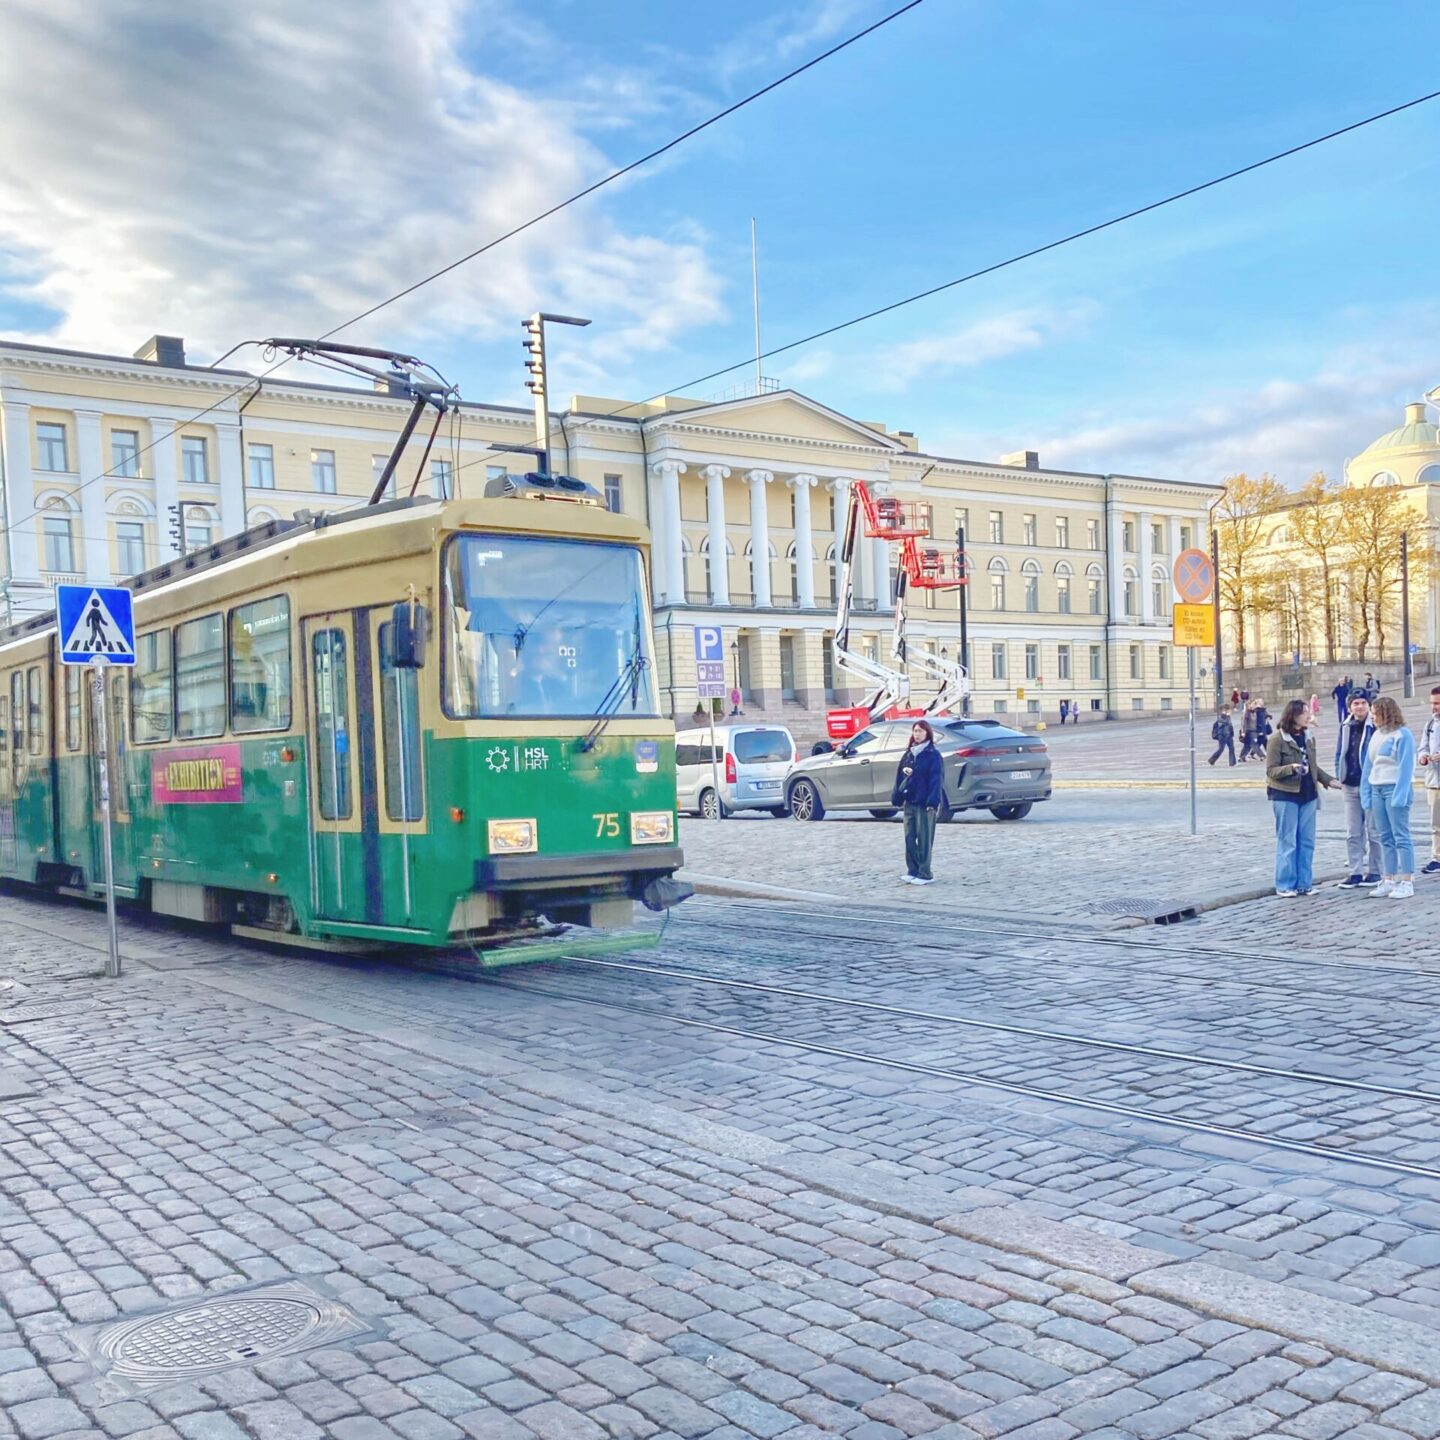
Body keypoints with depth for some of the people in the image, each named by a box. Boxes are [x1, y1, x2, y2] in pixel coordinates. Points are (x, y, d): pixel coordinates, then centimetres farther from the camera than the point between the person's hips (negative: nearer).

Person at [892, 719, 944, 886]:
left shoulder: (933, 755, -6)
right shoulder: (908, 754, 13)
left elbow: (936, 780, -12)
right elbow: (900, 776, 14)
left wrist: (933, 802, -20)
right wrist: (896, 797, 8)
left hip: (924, 803, -6)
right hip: (909, 802, 6)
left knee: (924, 839, -2)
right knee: (909, 837, 6)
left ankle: (924, 874, 3)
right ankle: (912, 871, 14)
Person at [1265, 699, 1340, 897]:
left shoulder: (1308, 739, 10)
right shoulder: (1277, 739, -9)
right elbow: (1271, 770, -11)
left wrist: (1329, 780, 10)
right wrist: (1291, 768, -27)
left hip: (1308, 795, 6)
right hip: (1285, 796, -6)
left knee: (1307, 842, 8)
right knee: (1287, 842, -2)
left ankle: (1304, 883, 17)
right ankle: (1285, 885, 6)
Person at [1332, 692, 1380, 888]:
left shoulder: (1376, 726, -9)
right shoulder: (1346, 727, 8)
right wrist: (1340, 777, 5)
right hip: (1351, 787, 5)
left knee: (1374, 831, 4)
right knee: (1353, 833, 8)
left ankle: (1374, 872, 14)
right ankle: (1355, 872, 14)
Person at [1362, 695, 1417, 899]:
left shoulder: (1403, 734, -8)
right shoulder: (1377, 735, 14)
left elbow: (1406, 767, -13)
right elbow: (1369, 766, 13)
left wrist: (1400, 795, -19)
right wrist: (1366, 793, 9)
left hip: (1395, 788, -7)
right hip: (1377, 790, 7)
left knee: (1401, 836, -5)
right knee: (1385, 838, 9)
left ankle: (1407, 882, -3)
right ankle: (1388, 881, 12)